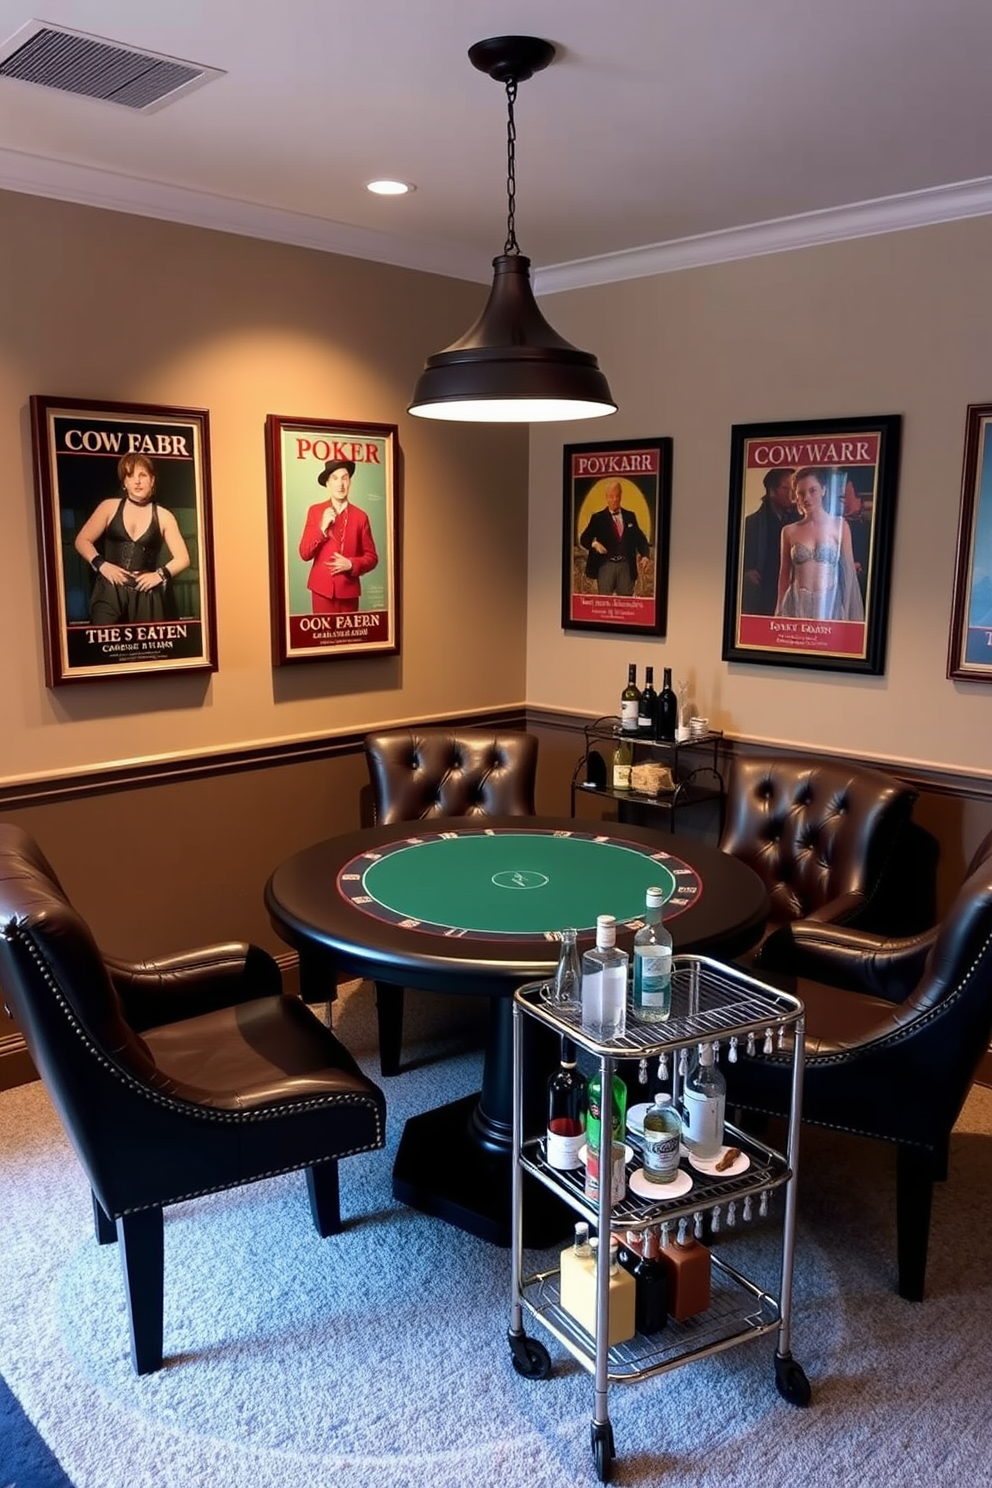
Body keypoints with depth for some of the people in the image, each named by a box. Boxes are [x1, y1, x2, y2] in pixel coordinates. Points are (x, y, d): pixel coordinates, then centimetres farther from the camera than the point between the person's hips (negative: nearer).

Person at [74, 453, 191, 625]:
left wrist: (160, 574, -9)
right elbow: (82, 540, 11)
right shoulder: (109, 507, 8)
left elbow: (182, 558, 7)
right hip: (110, 590, -1)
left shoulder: (163, 516, 8)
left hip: (146, 593, 1)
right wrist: (101, 564, -5)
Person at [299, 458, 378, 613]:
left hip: (348, 590, 1)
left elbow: (371, 557, 7)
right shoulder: (315, 511, 4)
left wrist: (351, 564, -12)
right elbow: (305, 554, 0)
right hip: (322, 588, -1)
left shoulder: (360, 516, 4)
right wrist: (322, 528, -12)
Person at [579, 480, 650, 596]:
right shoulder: (598, 518, 5)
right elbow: (584, 539, 3)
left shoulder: (630, 516, 12)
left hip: (626, 566, 2)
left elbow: (640, 538, 14)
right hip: (606, 566, -2)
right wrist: (594, 544, -19)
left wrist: (644, 556, -4)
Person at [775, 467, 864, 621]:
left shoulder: (839, 525, 1)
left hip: (830, 603, -1)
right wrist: (780, 610, 10)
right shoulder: (789, 531, 5)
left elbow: (848, 571, 1)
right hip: (797, 604, 1)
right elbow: (784, 575, 10)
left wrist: (849, 613, -1)